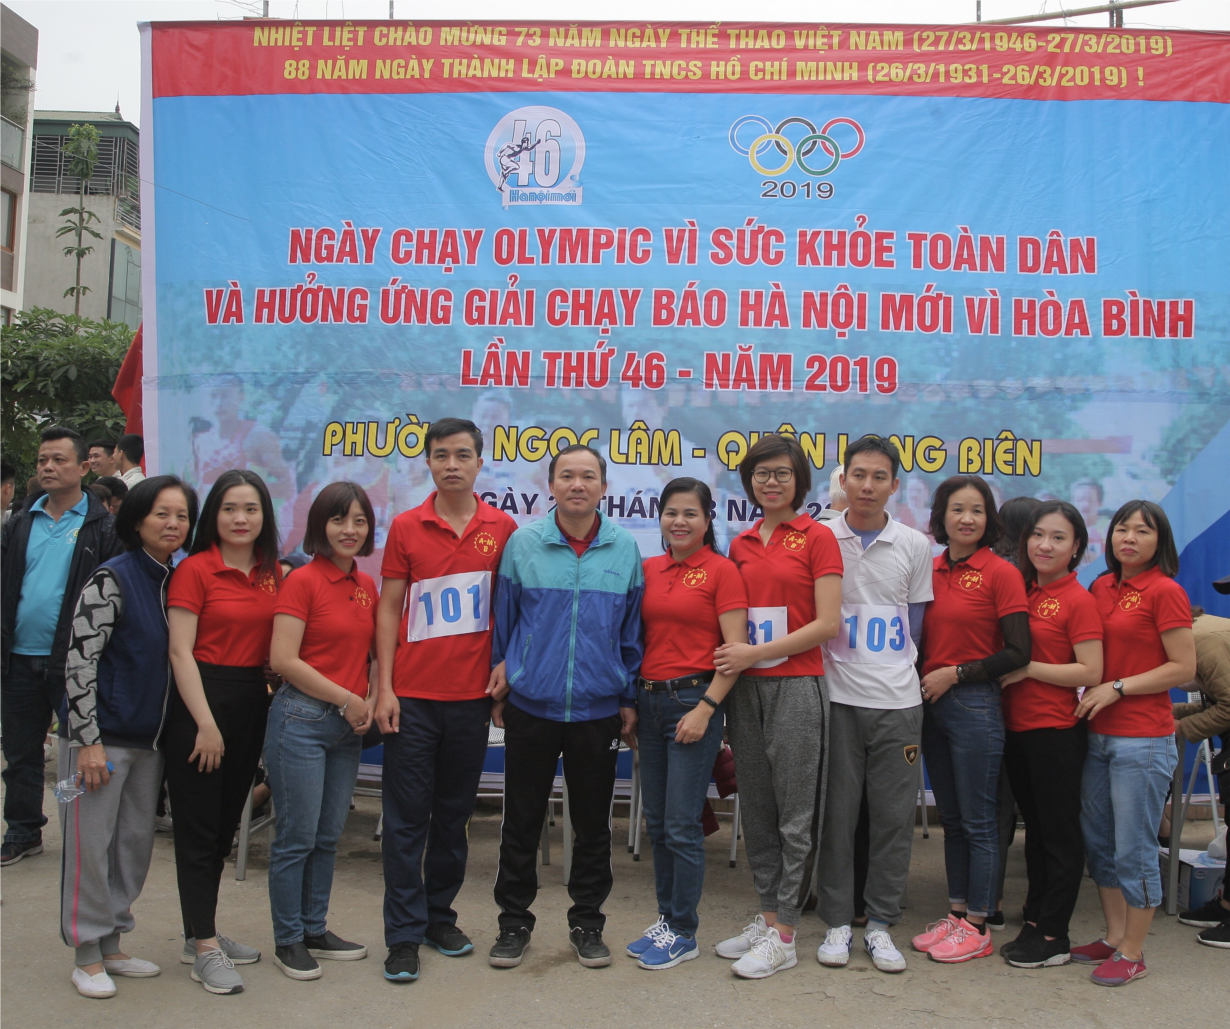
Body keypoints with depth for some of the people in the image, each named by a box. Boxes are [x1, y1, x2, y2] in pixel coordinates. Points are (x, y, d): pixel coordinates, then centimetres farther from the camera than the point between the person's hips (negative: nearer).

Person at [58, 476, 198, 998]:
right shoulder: (112, 579, -13)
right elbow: (79, 661, -16)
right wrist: (88, 739, -19)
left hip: (149, 738, 7)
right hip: (102, 734, -7)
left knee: (136, 842, 13)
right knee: (91, 843, 2)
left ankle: (111, 944, 26)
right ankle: (87, 955, 14)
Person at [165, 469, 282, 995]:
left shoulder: (274, 573, 7)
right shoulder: (195, 570, -9)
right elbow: (180, 652, -12)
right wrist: (205, 723, -15)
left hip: (253, 701, 6)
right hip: (201, 699, -6)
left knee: (225, 826, 14)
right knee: (198, 827, 1)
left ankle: (200, 933, 27)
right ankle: (205, 948, 8)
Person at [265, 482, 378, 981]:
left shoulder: (366, 585, 10)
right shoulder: (302, 581, -9)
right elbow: (284, 660, -15)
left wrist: (371, 701, 2)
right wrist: (346, 699, -12)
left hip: (348, 725, 7)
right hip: (302, 719, -6)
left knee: (327, 837, 15)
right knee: (297, 837, 2)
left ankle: (315, 930, 27)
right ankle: (288, 940, 16)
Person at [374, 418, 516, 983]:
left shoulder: (503, 529, 2)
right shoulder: (406, 527, 1)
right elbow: (389, 608, 1)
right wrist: (384, 687, -4)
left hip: (473, 695, 1)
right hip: (413, 695, -1)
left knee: (454, 812, 13)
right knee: (406, 815, 3)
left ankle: (440, 914, 28)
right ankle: (404, 933, 11)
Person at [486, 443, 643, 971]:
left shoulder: (625, 549, 0)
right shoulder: (522, 543, -2)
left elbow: (632, 630, 6)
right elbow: (503, 620, 6)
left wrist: (630, 699, 6)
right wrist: (499, 679, 7)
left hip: (598, 709, 1)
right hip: (530, 705, 0)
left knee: (593, 824, 11)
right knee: (521, 820, 9)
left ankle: (587, 922, 27)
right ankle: (514, 922, 25)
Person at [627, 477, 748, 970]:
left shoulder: (721, 570, -6)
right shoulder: (648, 569, 9)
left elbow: (735, 650, -10)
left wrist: (705, 707, -16)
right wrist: (629, 701, 7)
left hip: (694, 698, -6)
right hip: (650, 700, 6)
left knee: (681, 824, -2)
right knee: (656, 822, 12)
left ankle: (683, 932, 11)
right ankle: (666, 918, 26)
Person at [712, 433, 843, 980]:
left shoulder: (817, 537, -3)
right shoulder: (741, 545, 13)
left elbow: (827, 623, -10)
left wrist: (755, 652, -13)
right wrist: (729, 659, 2)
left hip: (796, 686, -6)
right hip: (746, 688, 6)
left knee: (795, 815, 0)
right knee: (756, 809, 11)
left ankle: (782, 935, 6)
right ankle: (768, 915, 23)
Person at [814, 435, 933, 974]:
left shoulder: (914, 546, 7)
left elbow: (914, 623, 12)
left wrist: (893, 671, 6)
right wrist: (836, 666, -2)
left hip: (897, 701, 1)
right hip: (835, 696, -1)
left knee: (893, 815, 5)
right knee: (836, 813, 3)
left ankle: (880, 924, 18)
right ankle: (837, 922, 16)